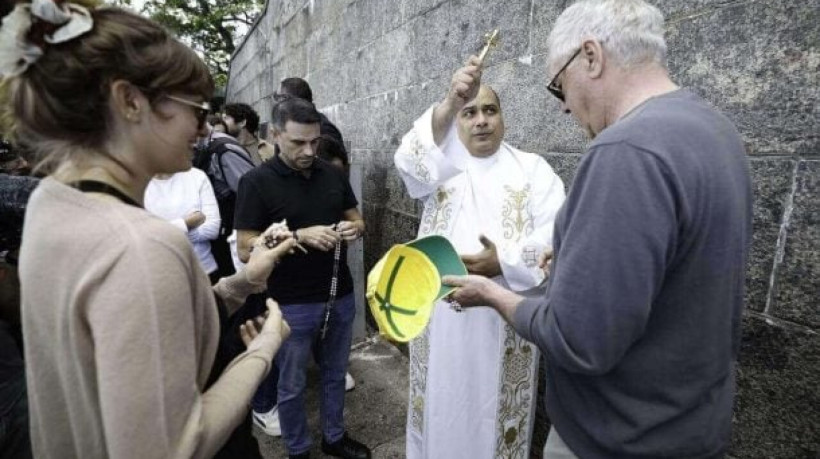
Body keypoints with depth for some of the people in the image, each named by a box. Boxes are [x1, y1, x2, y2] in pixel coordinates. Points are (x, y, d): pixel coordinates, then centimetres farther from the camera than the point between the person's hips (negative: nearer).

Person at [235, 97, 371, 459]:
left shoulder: (333, 175, 2)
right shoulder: (256, 182, -11)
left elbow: (357, 220, 11)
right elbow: (245, 249, -13)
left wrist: (355, 228, -13)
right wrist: (300, 236, -24)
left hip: (341, 296, 5)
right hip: (292, 304, -4)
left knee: (335, 374, 21)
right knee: (291, 385, 15)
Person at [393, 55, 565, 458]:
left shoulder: (532, 167, 5)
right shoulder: (439, 163, 5)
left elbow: (556, 232, -6)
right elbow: (411, 161, -19)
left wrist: (504, 261, -20)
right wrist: (449, 103, -35)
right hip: (441, 315, 1)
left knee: (497, 409, 13)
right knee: (443, 405, 14)